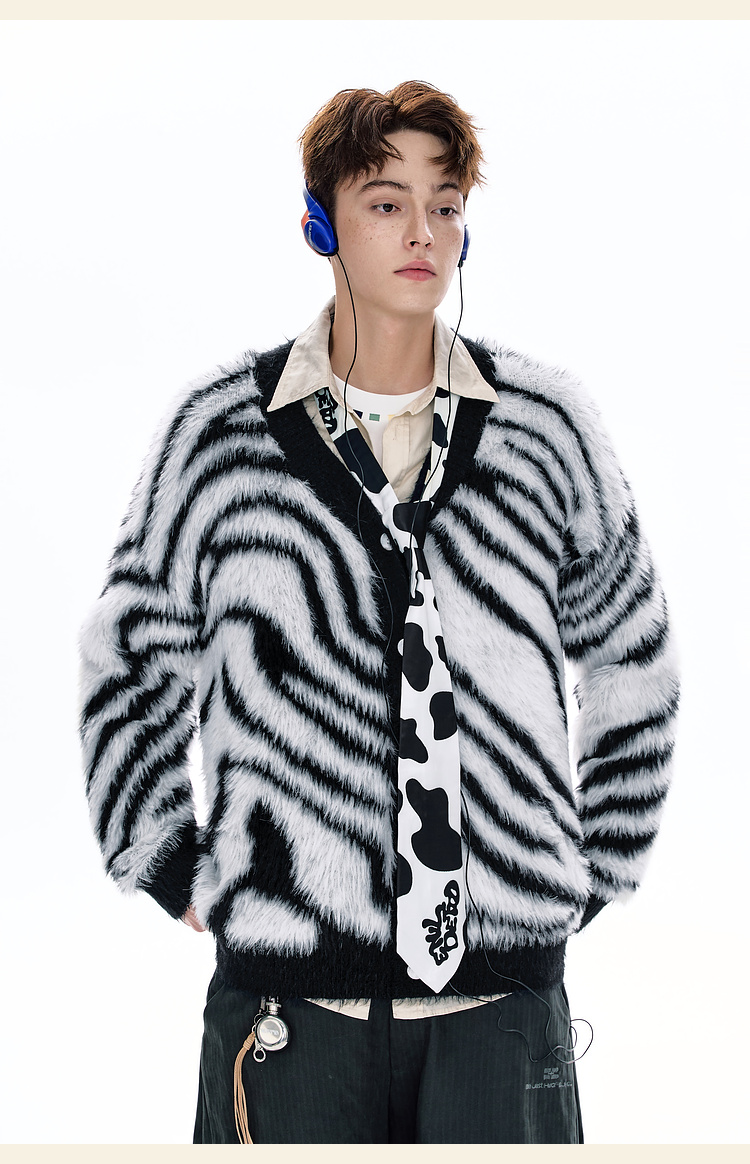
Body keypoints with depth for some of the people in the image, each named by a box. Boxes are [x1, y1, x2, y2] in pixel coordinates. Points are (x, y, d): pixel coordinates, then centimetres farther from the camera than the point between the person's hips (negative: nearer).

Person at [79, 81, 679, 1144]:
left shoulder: (546, 429, 4)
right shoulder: (221, 433, 1)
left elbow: (634, 668, 16)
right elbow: (129, 669, 12)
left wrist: (588, 873, 12)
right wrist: (182, 878, 8)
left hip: (503, 989, 1)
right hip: (288, 1000, -1)